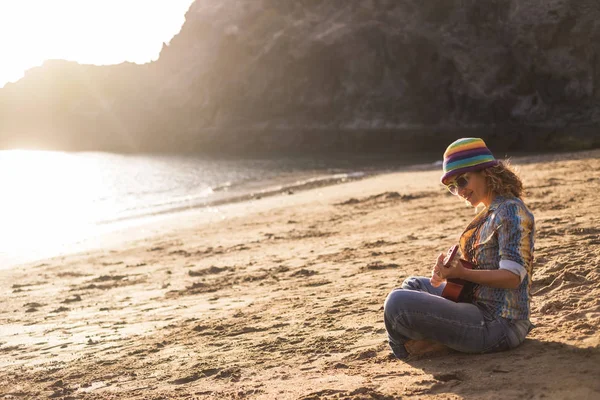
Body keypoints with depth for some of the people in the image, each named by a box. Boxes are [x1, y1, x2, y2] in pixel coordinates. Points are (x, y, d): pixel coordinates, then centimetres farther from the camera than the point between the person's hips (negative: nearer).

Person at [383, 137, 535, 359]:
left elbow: (512, 277, -23)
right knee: (413, 285, 27)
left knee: (397, 303, -21)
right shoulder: (492, 212, 13)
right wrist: (449, 272, -2)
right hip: (480, 305, 11)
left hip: (498, 324, -11)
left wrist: (461, 272, -23)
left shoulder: (510, 211, -15)